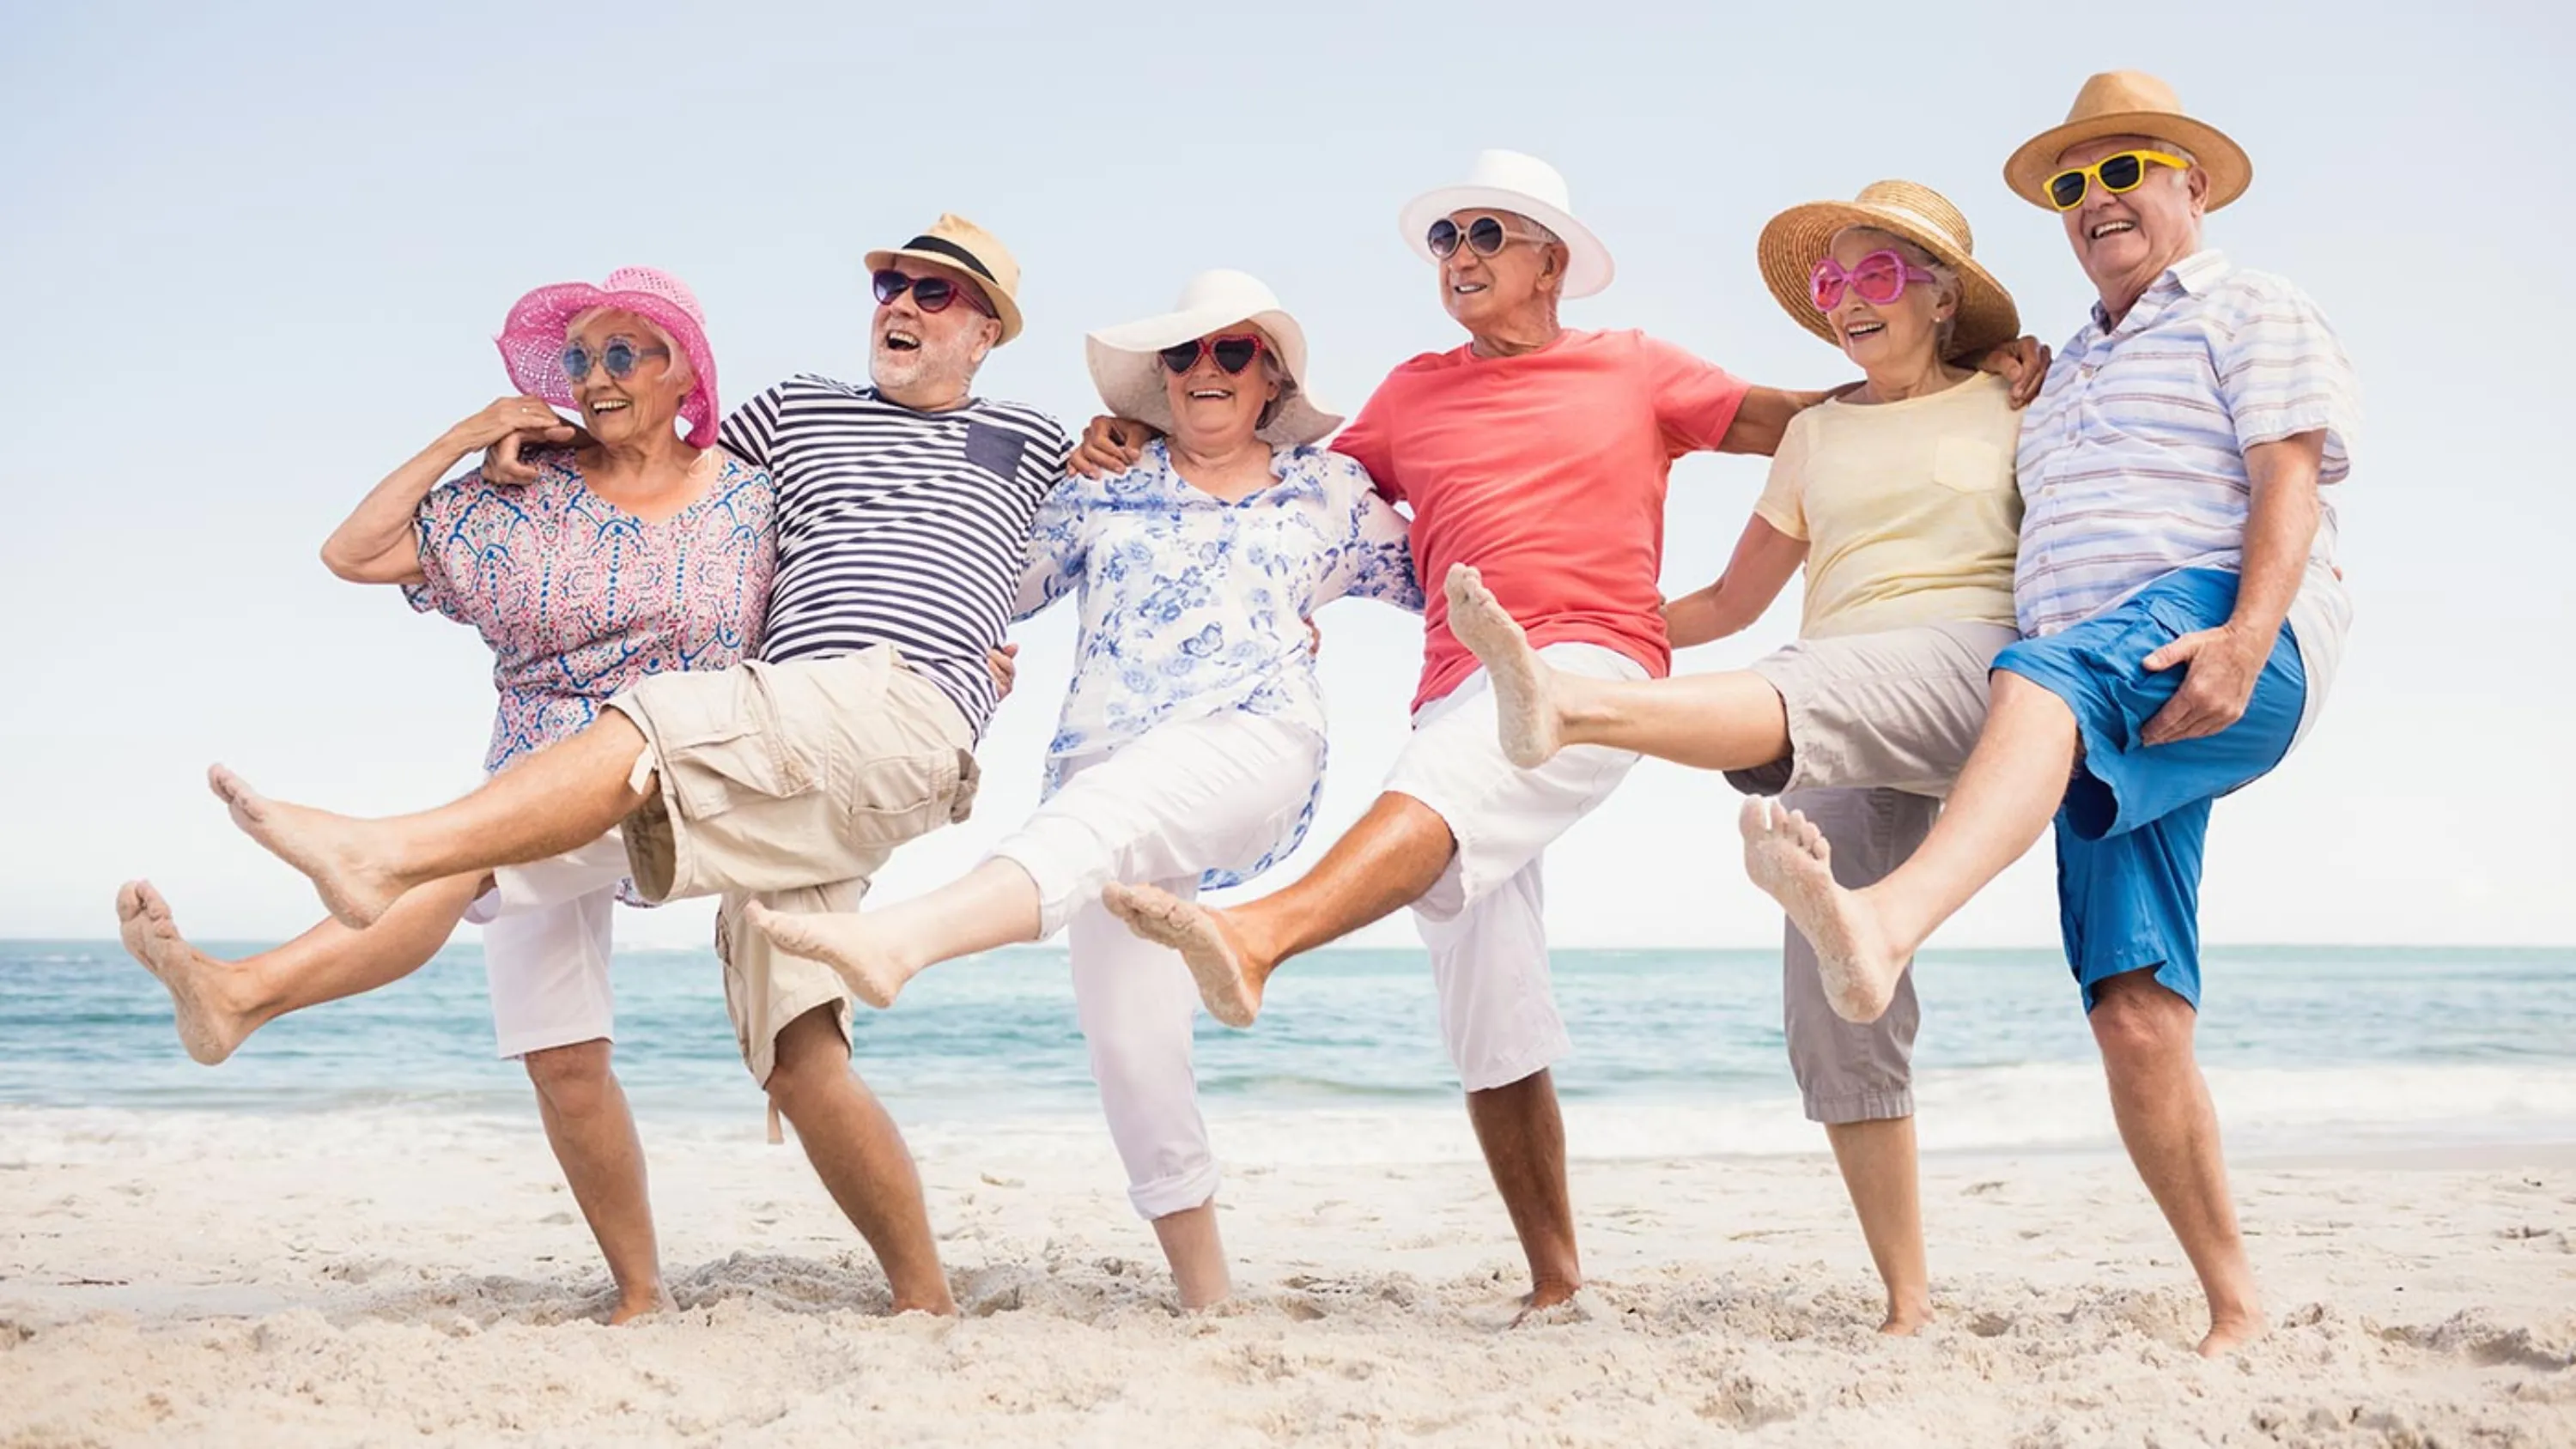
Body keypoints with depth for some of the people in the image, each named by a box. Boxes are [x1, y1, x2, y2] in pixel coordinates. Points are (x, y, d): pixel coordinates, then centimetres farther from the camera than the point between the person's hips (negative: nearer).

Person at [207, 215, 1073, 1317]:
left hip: (907, 712, -5)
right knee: (797, 1060, -7)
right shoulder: (798, 411, 29)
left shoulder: (1030, 444, 20)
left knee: (640, 733, -30)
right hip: (778, 771, 5)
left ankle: (384, 855, -36)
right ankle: (924, 1300, -4)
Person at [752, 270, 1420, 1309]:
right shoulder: (1103, 491, 23)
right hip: (1104, 774, 4)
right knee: (1125, 1028, -9)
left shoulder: (1329, 492, 20)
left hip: (1249, 746, -3)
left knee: (1096, 819, -37)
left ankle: (897, 942, -64)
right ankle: (1206, 1298, 4)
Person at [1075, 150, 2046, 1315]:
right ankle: (1554, 1276, 10)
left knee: (1445, 780, -38)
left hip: (1592, 665, -4)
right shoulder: (1411, 395, 23)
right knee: (1488, 1023, 1)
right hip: (1459, 690, 5)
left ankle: (1257, 938, -62)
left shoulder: (1634, 369, 16)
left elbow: (1807, 425, 20)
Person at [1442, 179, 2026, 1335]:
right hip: (1842, 720, 5)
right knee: (1833, 999, -10)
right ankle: (1908, 1304, -6)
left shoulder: (2016, 408, 16)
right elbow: (1734, 601, 29)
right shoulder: (1814, 436, 25)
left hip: (1973, 670, -4)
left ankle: (1568, 711, -65)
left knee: (1806, 693, -38)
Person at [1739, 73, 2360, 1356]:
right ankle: (2236, 1308, 0)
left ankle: (1885, 927, -67)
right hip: (2105, 717, 7)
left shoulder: (2249, 313, 13)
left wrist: (2247, 636, -20)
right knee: (2135, 1013, -6)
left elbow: (2291, 477, -4)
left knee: (2048, 677, -40)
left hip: (2225, 654, -7)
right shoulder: (2067, 373, 34)